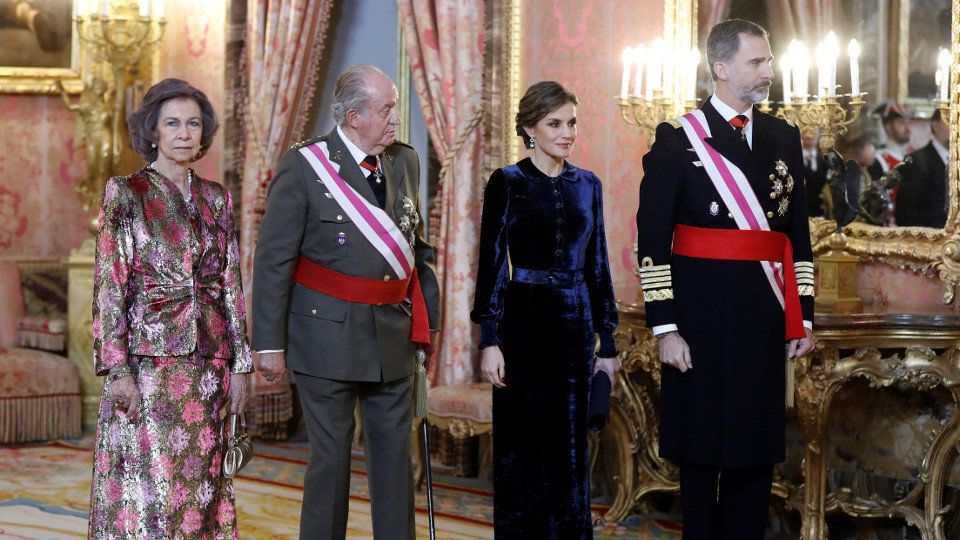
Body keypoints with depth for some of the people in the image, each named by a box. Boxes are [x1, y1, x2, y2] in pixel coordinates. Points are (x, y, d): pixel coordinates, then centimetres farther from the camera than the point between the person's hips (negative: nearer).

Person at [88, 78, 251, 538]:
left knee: (200, 487, 7)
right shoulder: (125, 193, -2)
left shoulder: (216, 199, 11)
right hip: (148, 358, -5)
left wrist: (240, 365, 8)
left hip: (208, 361, 5)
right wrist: (117, 368, -13)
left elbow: (231, 286, 13)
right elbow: (109, 287, -6)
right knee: (147, 488, -5)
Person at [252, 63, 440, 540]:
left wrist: (426, 317, 14)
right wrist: (269, 342, -12)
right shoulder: (303, 166, -9)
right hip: (328, 334, -5)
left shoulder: (405, 161, 8)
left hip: (393, 334, 5)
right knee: (331, 455, 2)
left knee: (395, 451, 10)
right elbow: (272, 259, -9)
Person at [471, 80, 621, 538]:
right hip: (523, 322, -3)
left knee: (570, 444, 7)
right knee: (521, 444, 2)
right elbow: (491, 263, -5)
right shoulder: (507, 183, -2)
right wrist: (489, 340, -11)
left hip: (575, 323, 4)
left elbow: (597, 265, 12)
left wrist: (607, 341, 9)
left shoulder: (587, 185, 9)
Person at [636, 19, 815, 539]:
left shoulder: (784, 138, 11)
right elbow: (652, 243, -6)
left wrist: (803, 316, 10)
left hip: (767, 317, 4)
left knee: (758, 452, 9)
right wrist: (665, 328, -11)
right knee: (702, 453, 4)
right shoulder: (677, 140, -4)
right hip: (703, 317, -4)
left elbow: (799, 236, 15)